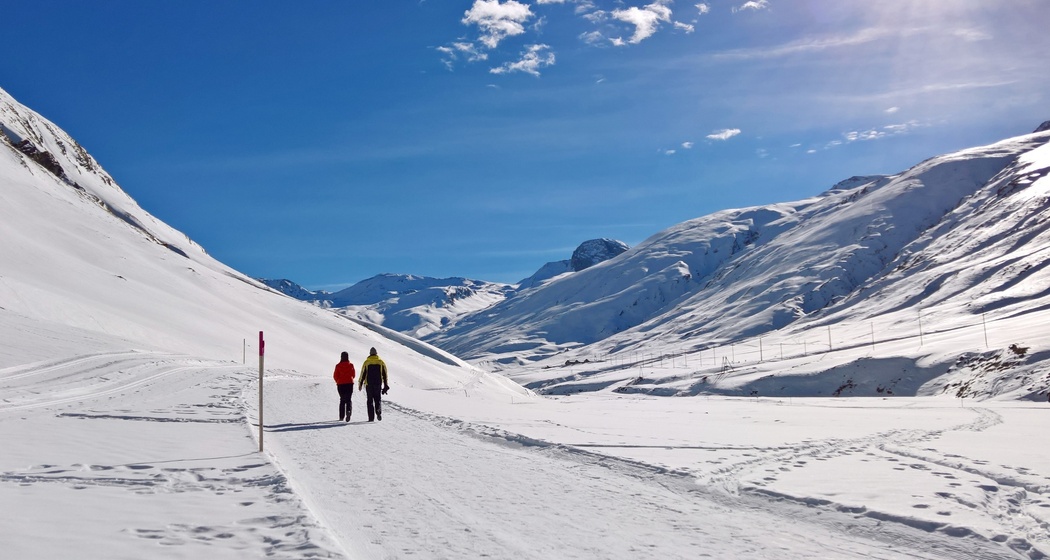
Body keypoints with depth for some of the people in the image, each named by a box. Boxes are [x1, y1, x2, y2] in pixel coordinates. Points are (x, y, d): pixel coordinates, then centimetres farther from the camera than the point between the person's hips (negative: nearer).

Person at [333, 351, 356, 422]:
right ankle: (348, 410, -28)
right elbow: (354, 375, 5)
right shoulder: (351, 365, -1)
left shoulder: (338, 366, -4)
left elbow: (335, 376, -2)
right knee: (348, 399, 1)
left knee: (342, 400, 13)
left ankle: (341, 417, 11)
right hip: (349, 384, 0)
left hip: (341, 384, 0)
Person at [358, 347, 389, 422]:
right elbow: (384, 374, 4)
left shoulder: (366, 362, -2)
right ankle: (378, 412, -18)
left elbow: (363, 374, -2)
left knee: (370, 400, 6)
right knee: (378, 399, 10)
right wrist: (385, 385, 9)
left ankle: (371, 417, 1)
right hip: (378, 384, 1)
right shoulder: (381, 362, 3)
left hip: (369, 384, -1)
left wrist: (360, 384, 7)